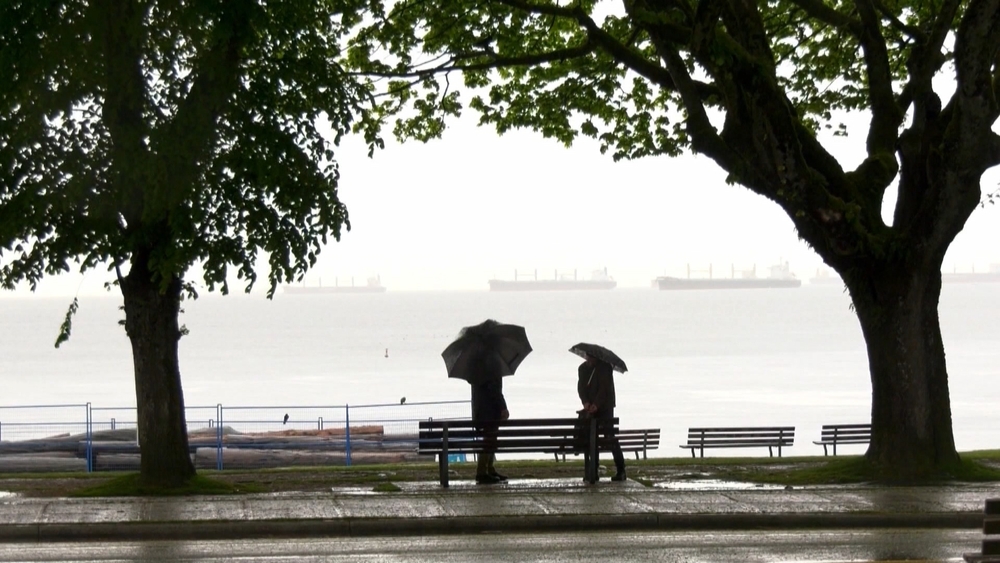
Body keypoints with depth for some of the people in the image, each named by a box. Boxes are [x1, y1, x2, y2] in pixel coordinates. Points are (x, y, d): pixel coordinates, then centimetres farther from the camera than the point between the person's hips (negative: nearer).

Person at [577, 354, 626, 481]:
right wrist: (585, 402, -17)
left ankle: (620, 470, -10)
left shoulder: (605, 367, -5)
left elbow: (605, 387, -14)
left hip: (604, 408, -5)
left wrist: (596, 404, -24)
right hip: (590, 409, 5)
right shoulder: (583, 368, 10)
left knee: (610, 437, -10)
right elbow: (581, 386, 2)